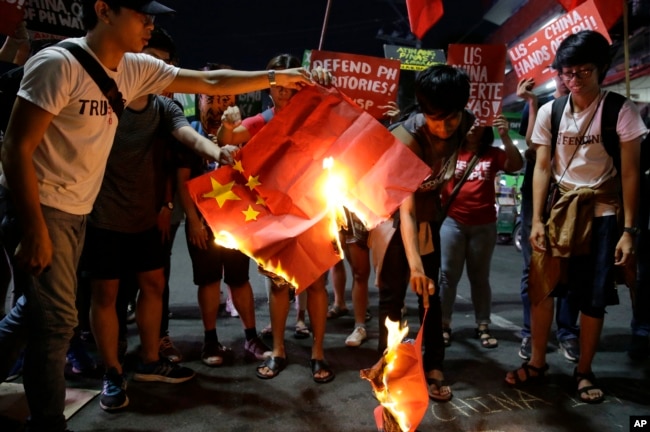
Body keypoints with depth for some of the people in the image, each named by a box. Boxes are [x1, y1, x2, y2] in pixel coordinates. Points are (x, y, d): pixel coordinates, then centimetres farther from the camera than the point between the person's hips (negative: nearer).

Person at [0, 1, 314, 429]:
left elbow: (210, 82, 7)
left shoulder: (137, 69, 2)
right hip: (37, 209, -7)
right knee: (56, 317, -2)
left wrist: (279, 77, 5)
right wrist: (35, 230, -22)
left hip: (75, 212, 8)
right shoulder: (59, 63, -19)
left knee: (36, 308, 18)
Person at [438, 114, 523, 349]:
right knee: (448, 275, 3)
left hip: (484, 225, 1)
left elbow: (517, 165, -9)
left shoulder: (493, 154, 4)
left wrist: (505, 136, -19)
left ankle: (483, 327, 18)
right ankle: (443, 324, 11)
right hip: (452, 222, -1)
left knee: (480, 277, 11)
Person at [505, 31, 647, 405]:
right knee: (542, 286, 3)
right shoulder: (550, 111, 0)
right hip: (560, 205, 2)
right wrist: (536, 220, -4)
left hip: (602, 210, -2)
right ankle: (538, 362, 20)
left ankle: (584, 371, 21)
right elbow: (542, 168, 2)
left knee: (594, 295, 4)